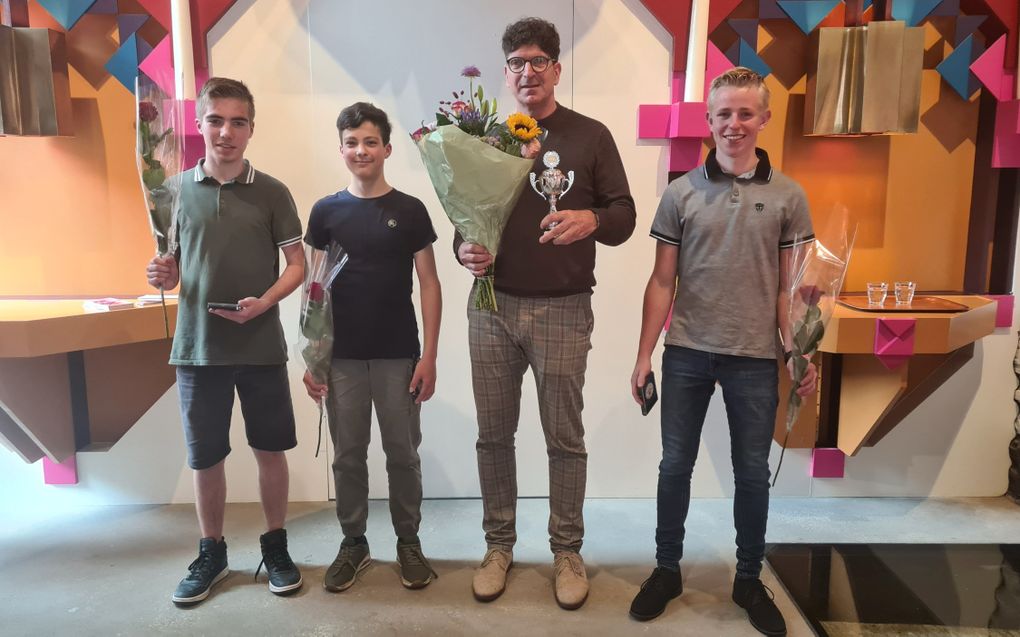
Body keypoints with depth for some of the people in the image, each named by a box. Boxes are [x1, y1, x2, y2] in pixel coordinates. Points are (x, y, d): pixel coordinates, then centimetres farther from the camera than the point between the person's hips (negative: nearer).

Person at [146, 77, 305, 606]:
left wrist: (264, 302, -18)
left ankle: (275, 546, 27)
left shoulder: (271, 193, -2)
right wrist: (162, 276, -11)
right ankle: (211, 553, 30)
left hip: (262, 347, -1)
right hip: (197, 346, 2)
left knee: (270, 449, 8)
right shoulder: (178, 189, 4)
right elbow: (173, 263, 12)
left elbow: (296, 264, -1)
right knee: (205, 457, 11)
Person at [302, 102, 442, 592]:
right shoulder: (326, 212, 4)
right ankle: (353, 544, 27)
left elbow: (429, 285, -1)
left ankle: (409, 543, 25)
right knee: (347, 455, 10)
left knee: (402, 453, 8)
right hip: (342, 357, 1)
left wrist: (429, 356, -7)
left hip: (399, 355, -1)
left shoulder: (410, 210, 0)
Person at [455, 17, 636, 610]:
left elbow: (625, 215, 1)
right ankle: (499, 545, 27)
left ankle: (568, 551, 24)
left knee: (565, 438, 6)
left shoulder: (591, 135, 4)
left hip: (563, 310, -2)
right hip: (493, 306, 3)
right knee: (493, 433, 9)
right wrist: (464, 249, -9)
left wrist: (591, 219, -22)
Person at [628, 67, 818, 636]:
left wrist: (797, 353, -9)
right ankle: (667, 568, 29)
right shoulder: (681, 193, 1)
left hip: (755, 358, 0)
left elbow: (791, 286, 3)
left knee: (753, 473, 11)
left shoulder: (788, 196, 1)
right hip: (687, 353, 0)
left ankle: (750, 578, 31)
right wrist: (644, 355, -1)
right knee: (676, 465, 10)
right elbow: (662, 282, 2)